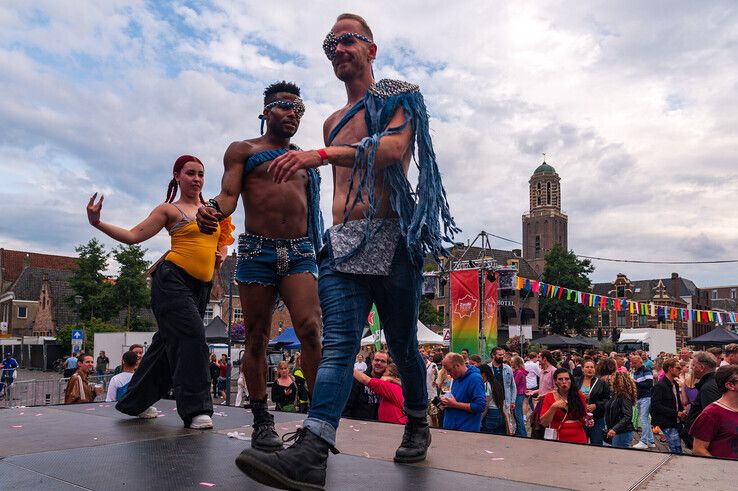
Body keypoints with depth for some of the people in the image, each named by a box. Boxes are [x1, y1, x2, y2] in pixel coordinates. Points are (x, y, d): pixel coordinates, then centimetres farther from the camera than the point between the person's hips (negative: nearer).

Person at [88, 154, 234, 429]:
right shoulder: (170, 209, 2)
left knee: (170, 341, 11)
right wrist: (97, 223, -14)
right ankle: (195, 409, -11)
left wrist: (221, 256, 9)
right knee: (191, 337, -18)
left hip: (201, 285, 6)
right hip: (173, 279, -6)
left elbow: (222, 240, 31)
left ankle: (136, 402, 26)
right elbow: (134, 236, -3)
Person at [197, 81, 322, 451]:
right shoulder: (242, 151, 12)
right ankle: (262, 422, 12)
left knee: (310, 330, -16)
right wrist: (212, 210, -24)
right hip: (257, 251, -2)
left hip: (300, 253, 2)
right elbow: (229, 194, -1)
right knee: (257, 339, 2)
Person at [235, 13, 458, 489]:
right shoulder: (333, 123, 24)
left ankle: (418, 425, 29)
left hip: (393, 238, -4)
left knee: (403, 346, 7)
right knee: (337, 345, -11)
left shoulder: (399, 98, 5)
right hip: (343, 242, 5)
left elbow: (393, 148, -17)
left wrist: (322, 154, -26)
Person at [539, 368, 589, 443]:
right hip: (557, 439, -1)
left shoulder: (579, 395, 1)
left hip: (579, 439, 1)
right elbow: (543, 423, -9)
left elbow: (584, 417, 14)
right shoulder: (549, 397, -3)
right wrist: (553, 407, -20)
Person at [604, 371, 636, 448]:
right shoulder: (615, 395, 11)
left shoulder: (624, 397, -16)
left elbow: (627, 417, -25)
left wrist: (614, 429, -31)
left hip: (623, 433, -9)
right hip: (616, 433, 9)